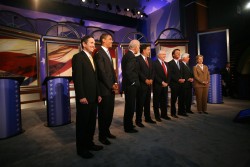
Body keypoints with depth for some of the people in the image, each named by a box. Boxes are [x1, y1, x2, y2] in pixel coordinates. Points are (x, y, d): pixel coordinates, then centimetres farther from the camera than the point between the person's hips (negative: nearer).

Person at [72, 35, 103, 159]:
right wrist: (81, 96, -19)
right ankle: (81, 148, 20)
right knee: (82, 122, 5)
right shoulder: (78, 57, -7)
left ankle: (89, 143, 30)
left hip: (93, 97, 8)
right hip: (84, 97, -8)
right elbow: (77, 78, -15)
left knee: (92, 121, 14)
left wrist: (98, 94, 12)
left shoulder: (91, 58, 17)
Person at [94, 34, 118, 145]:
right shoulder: (99, 53, -12)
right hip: (104, 88, -8)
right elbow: (102, 72, -17)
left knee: (110, 111, 15)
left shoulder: (108, 53, 18)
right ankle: (102, 136, 19)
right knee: (103, 112, 3)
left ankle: (106, 131, 32)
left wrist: (115, 83, 5)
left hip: (111, 88, 9)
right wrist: (111, 85, -13)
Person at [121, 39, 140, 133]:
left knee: (129, 105, 20)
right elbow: (128, 71, -27)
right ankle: (128, 127, 13)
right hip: (130, 85, -10)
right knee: (130, 106, 0)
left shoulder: (126, 55, 13)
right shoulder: (131, 56, -17)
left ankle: (127, 124, 35)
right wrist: (133, 82, -15)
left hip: (128, 84, 10)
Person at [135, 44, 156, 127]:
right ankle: (138, 120, 7)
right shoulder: (137, 59, -6)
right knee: (140, 103, -2)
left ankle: (148, 118, 25)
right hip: (141, 84, -7)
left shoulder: (150, 60, 18)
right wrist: (145, 80, -15)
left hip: (149, 84, 7)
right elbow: (138, 71, -15)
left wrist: (151, 79, 0)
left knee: (147, 102, 13)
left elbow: (152, 70, 16)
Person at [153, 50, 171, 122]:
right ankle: (157, 116, 13)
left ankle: (164, 114, 22)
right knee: (156, 101, 4)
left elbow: (168, 74, 14)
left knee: (164, 101, 11)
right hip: (157, 85, -7)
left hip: (165, 85, 7)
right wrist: (162, 82, -15)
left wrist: (167, 82, -1)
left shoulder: (166, 63, 17)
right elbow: (155, 75, -15)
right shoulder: (154, 63, -7)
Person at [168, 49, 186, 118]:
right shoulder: (170, 63, -5)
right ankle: (173, 113, 12)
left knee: (181, 98, 9)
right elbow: (170, 74, -11)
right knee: (174, 99, 1)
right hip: (174, 84, -6)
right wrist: (178, 80, -15)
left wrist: (183, 79, 0)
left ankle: (181, 111, 22)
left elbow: (182, 73, 18)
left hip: (181, 83, 6)